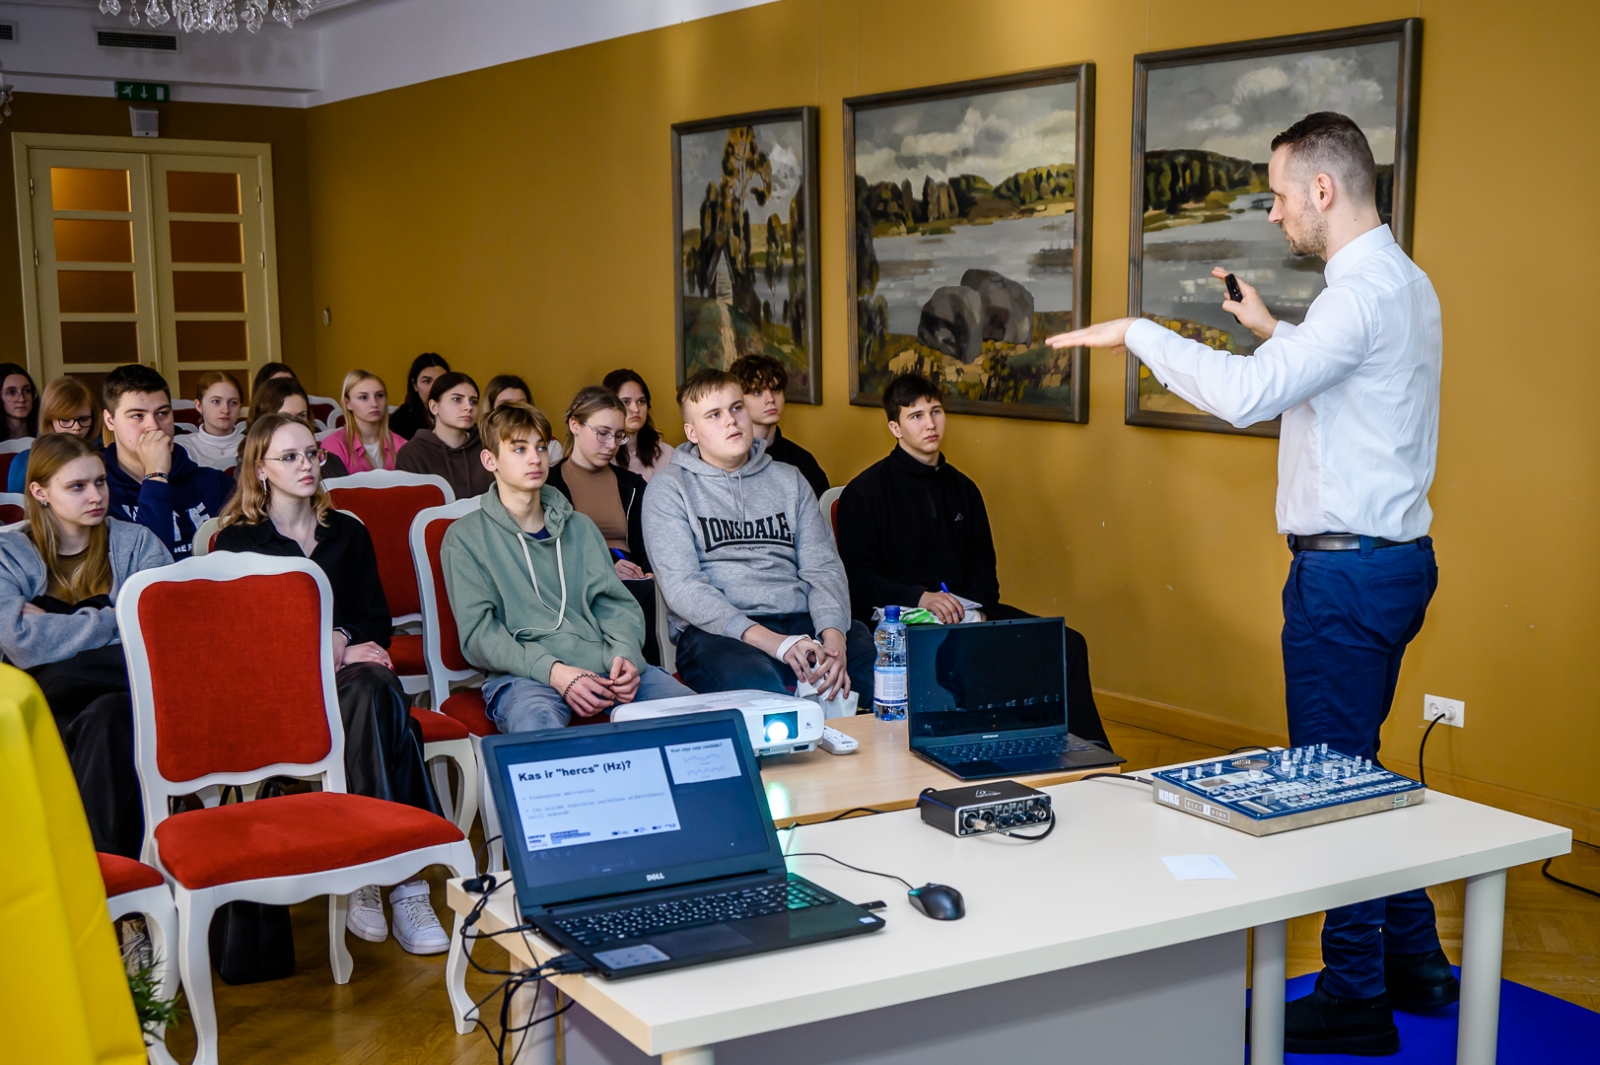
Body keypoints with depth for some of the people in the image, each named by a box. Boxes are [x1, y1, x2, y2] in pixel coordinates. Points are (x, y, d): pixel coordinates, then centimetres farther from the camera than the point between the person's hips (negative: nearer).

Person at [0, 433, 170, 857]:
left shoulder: (137, 543, 14)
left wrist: (58, 627, -5)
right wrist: (110, 622, -4)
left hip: (130, 693, 1)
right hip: (50, 710, 0)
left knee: (106, 718, -34)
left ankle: (104, 857, -31)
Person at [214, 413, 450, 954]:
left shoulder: (348, 533, 20)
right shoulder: (237, 541, 9)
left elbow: (377, 622, 15)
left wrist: (340, 639, -7)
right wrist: (328, 651, -11)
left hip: (349, 671, 4)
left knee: (373, 690, -35)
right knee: (379, 694, -35)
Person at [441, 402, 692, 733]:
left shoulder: (580, 528, 25)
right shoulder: (466, 537, 10)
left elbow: (615, 603, 18)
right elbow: (478, 634, 0)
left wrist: (626, 654, -6)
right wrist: (552, 670, -16)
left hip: (602, 662, 4)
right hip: (524, 674, -4)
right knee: (536, 723, -42)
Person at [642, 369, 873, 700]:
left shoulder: (789, 480, 20)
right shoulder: (669, 489, 6)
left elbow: (823, 567, 11)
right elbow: (681, 586, -7)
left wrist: (833, 633, -12)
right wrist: (766, 639, -21)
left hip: (801, 623, 4)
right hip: (716, 633, -4)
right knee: (756, 681, -40)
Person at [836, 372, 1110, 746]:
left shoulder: (962, 487, 20)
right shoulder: (866, 491, 1)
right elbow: (856, 575, -7)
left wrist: (978, 609, -3)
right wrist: (919, 597, -20)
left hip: (966, 610, 6)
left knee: (1069, 644, -13)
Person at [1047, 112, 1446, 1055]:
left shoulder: (1364, 291, -20)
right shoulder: (1402, 281, 13)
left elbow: (1247, 395, -30)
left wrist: (1136, 332, -20)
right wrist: (1272, 329, 22)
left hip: (1347, 569, -10)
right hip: (1392, 554, 10)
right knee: (1358, 765, 19)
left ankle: (1355, 998, 11)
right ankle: (1414, 961, 30)